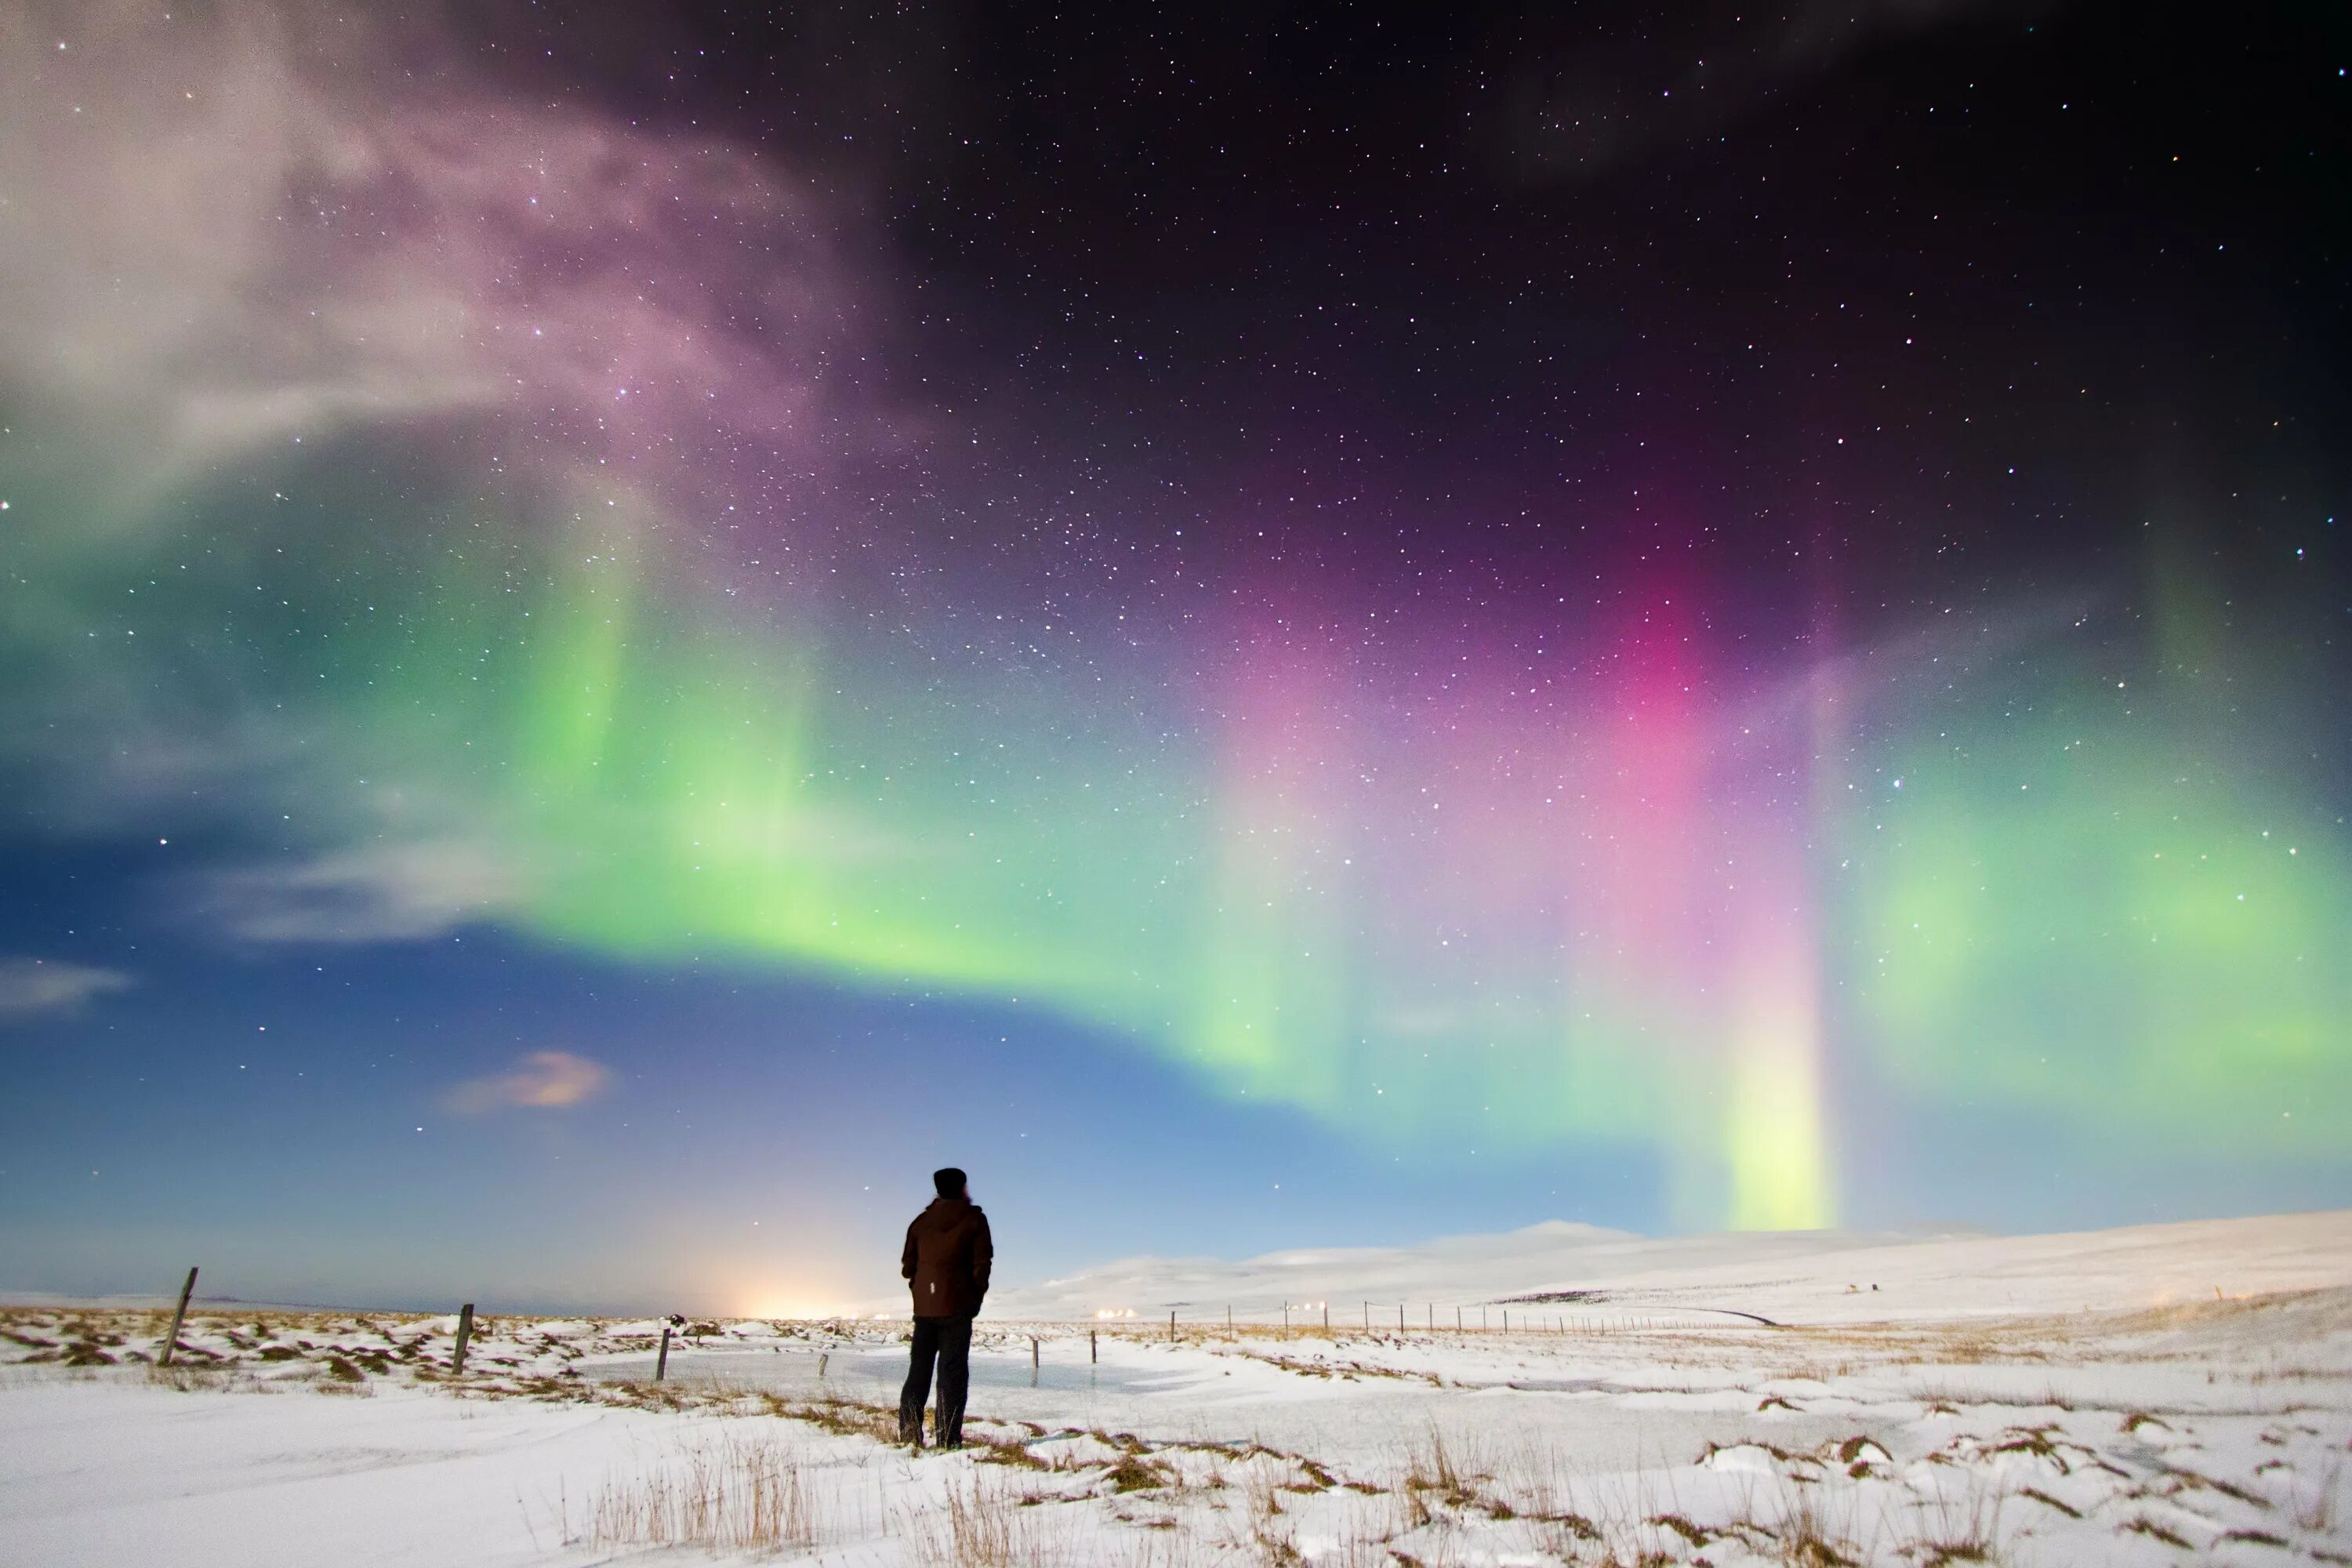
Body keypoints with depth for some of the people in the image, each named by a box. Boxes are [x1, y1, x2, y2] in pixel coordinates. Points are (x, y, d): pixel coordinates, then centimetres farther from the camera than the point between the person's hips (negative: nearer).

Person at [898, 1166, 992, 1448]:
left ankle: (909, 1434, 9)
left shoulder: (922, 1221, 11)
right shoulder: (974, 1219, -1)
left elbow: (907, 1267, 11)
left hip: (924, 1306, 4)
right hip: (957, 1307, -4)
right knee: (953, 1371, -2)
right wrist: (976, 1299, 6)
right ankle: (947, 1439, -7)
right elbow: (982, 1263, -5)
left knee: (919, 1369, 11)